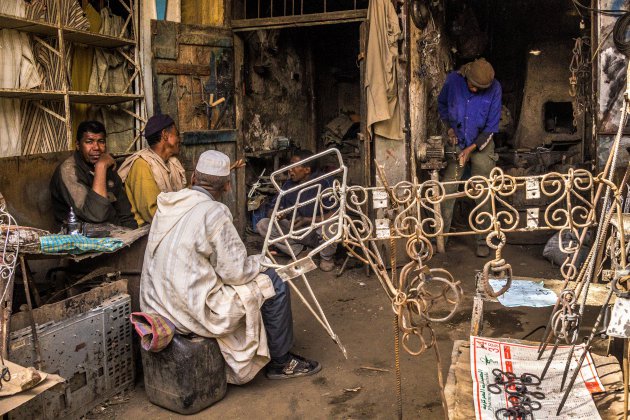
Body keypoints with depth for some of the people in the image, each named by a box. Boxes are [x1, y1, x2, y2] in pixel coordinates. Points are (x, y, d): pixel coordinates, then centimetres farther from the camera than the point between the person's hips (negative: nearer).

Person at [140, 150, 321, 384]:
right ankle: (280, 362, 18)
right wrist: (260, 262, 4)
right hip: (194, 310, -9)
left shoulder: (167, 205, 6)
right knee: (274, 285, 2)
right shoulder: (213, 212, -19)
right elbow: (235, 272, -17)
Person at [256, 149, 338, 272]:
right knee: (262, 225, -12)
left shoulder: (323, 183, -17)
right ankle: (299, 252, -6)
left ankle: (327, 257, -4)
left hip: (316, 231, -4)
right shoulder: (289, 184, -1)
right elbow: (272, 210, 1)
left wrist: (307, 220, -35)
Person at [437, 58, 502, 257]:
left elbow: (492, 126, -9)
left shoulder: (494, 88, -14)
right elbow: (442, 103, 10)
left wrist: (471, 149, -13)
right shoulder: (454, 80, -11)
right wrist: (449, 127, -2)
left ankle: (483, 240, 11)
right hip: (455, 143, 1)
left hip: (481, 145, -1)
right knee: (447, 190, -3)